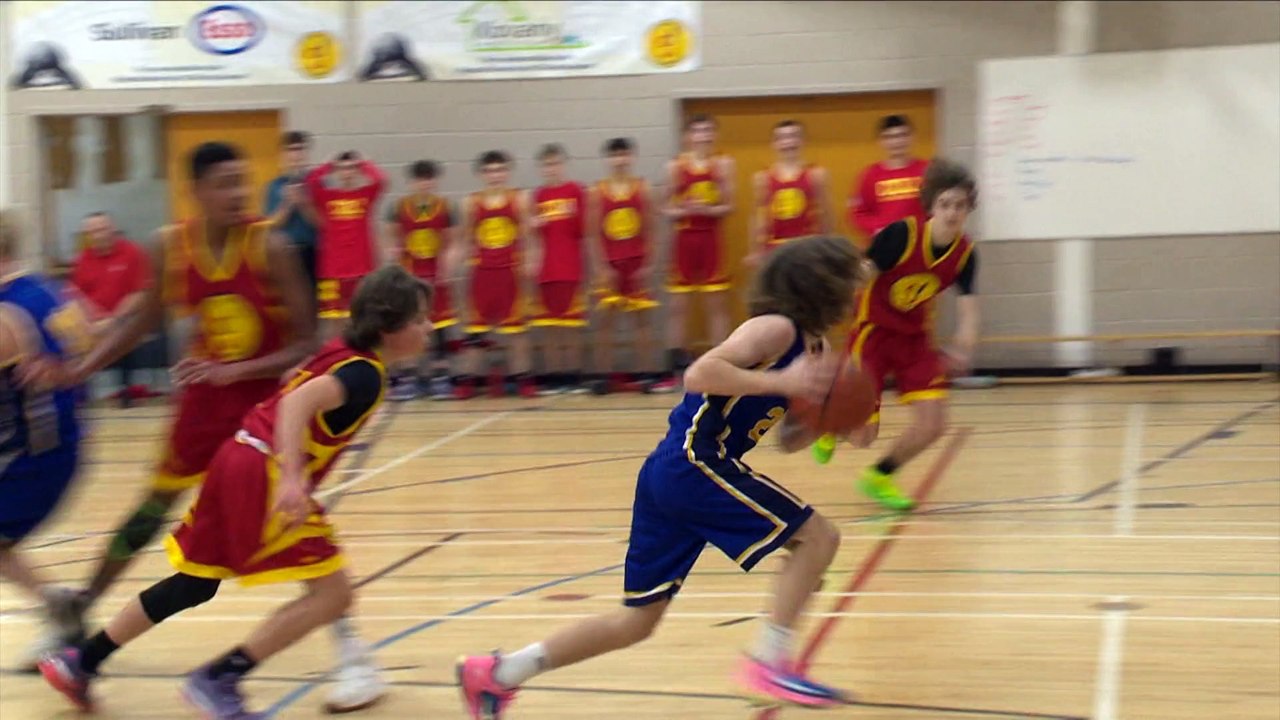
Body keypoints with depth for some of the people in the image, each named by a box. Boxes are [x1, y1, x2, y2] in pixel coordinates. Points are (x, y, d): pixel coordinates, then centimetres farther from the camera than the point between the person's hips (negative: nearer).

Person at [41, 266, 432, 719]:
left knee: (192, 585, 21)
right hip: (263, 474, -9)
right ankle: (218, 682, -7)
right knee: (332, 593, -9)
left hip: (240, 461, 9)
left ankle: (80, 663, 29)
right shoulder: (366, 375, -14)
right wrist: (292, 479, -40)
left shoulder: (343, 353, 13)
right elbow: (298, 401, -30)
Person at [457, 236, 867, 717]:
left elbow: (788, 440, 21)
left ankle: (498, 674, 18)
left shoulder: (810, 345, 16)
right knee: (817, 537, -6)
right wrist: (781, 382, -25)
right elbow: (699, 374, -24)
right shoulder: (777, 328, -10)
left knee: (637, 621, 14)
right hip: (695, 465, -9)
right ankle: (769, 662, -7)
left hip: (672, 475, 9)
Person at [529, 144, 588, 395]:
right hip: (546, 269, 3)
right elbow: (537, 233, 13)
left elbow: (583, 229, -2)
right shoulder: (539, 195, 8)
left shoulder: (576, 191, -1)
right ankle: (553, 377, 6)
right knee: (550, 327, 3)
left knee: (572, 325, 1)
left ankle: (573, 376, 5)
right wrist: (534, 224, -8)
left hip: (571, 268, -3)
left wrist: (571, 216, -20)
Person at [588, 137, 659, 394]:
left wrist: (647, 264, -4)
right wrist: (601, 267, -7)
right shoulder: (597, 193, 0)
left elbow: (649, 231, 1)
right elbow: (594, 234, -1)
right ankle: (604, 375, 5)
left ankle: (643, 374, 7)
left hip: (637, 264, 0)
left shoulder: (642, 189, 1)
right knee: (607, 319, 1)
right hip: (610, 265, 0)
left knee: (642, 318, 3)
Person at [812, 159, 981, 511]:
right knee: (862, 435, -8)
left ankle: (879, 476, 20)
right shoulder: (899, 234, -25)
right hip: (873, 331, -4)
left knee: (932, 424, -8)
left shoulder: (965, 253, -12)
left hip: (915, 337, 5)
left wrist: (963, 348, -28)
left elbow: (967, 309, -8)